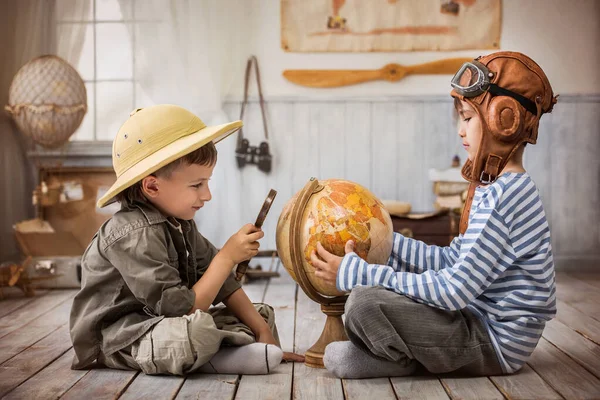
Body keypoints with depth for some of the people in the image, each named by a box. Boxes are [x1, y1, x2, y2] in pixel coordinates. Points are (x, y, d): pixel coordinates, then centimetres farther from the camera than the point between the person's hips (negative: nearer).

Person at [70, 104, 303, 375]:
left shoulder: (180, 222, 3)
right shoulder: (135, 235, -26)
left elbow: (221, 283, 6)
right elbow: (182, 309, -28)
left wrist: (261, 329, -2)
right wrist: (227, 256, -25)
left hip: (168, 324, 9)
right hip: (120, 340, -9)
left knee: (264, 314, 13)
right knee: (195, 330, -41)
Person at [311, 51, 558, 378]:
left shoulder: (503, 196, -23)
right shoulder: (500, 188, 10)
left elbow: (454, 290, -26)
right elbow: (452, 260, 10)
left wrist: (356, 273, -24)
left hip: (494, 342, -11)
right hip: (479, 319, 11)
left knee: (364, 301, -26)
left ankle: (407, 360, -1)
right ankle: (411, 352, 1)